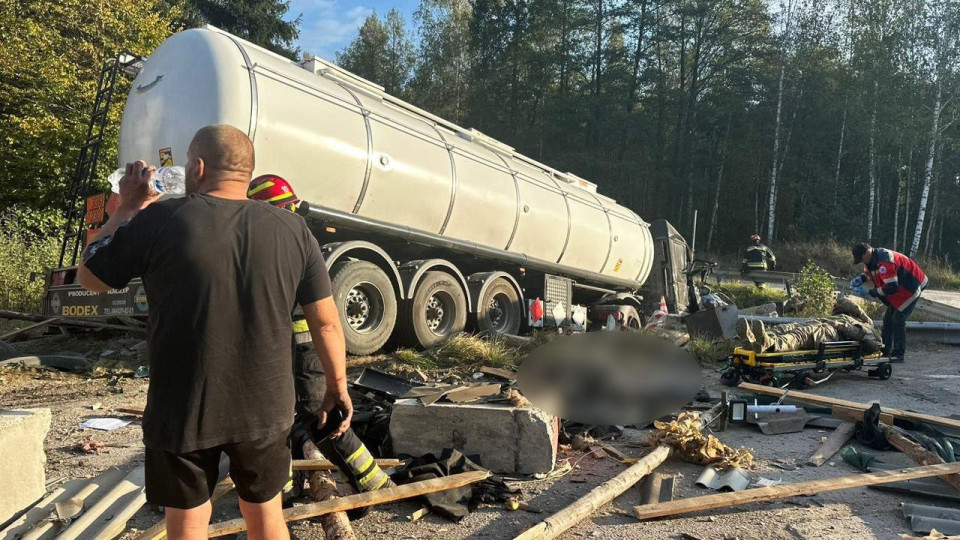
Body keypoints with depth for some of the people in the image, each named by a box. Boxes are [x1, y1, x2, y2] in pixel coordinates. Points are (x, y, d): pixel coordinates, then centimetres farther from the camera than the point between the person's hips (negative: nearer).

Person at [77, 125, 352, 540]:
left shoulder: (159, 219, -12)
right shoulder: (292, 229, -6)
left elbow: (89, 277, 4)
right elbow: (326, 323, -3)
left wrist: (128, 207, 13)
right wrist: (337, 388, 10)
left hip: (182, 412, -1)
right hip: (265, 410, 2)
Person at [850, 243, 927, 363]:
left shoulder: (884, 262, -34)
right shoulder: (871, 258, -4)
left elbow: (891, 288, -34)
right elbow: (868, 273, 15)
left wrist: (869, 292, -29)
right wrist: (859, 279, -8)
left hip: (911, 288, -10)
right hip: (899, 288, 10)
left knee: (898, 319, -13)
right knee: (888, 318, 10)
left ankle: (899, 354, -5)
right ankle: (886, 351, 17)